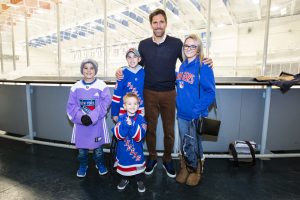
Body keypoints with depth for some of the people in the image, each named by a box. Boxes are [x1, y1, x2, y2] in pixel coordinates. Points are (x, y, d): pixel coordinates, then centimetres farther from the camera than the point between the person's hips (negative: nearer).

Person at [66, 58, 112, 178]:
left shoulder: (101, 85, -8)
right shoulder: (76, 87, -1)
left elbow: (106, 102, -15)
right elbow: (71, 105, -1)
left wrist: (92, 116, -20)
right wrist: (80, 117, -17)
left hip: (97, 122, -2)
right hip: (80, 122, 2)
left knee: (98, 146, 12)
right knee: (81, 146, 14)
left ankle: (100, 164, 36)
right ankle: (83, 165, 38)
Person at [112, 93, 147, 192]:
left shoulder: (140, 118, -13)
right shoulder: (121, 118, -10)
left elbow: (139, 136, -21)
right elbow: (119, 135, -20)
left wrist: (132, 125, -33)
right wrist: (125, 124, -34)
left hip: (136, 148, -1)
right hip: (123, 148, 1)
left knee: (138, 164, 15)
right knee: (124, 163, 20)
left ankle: (140, 181, 42)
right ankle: (125, 179, 49)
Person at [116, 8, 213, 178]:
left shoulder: (176, 43, -2)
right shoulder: (143, 45, 4)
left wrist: (204, 62, -13)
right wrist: (122, 70, -5)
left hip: (169, 93, -1)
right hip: (149, 93, 1)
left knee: (169, 129, 10)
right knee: (150, 128, 12)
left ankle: (167, 159, 32)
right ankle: (152, 158, 33)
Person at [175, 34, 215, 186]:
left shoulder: (204, 67, -13)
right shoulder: (182, 66, 7)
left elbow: (210, 92, -15)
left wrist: (197, 109, -21)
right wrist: (179, 104, 6)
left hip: (196, 116, -5)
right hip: (181, 114, 5)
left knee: (195, 143, 12)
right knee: (183, 143, 18)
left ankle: (196, 171, 36)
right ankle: (184, 168, 39)